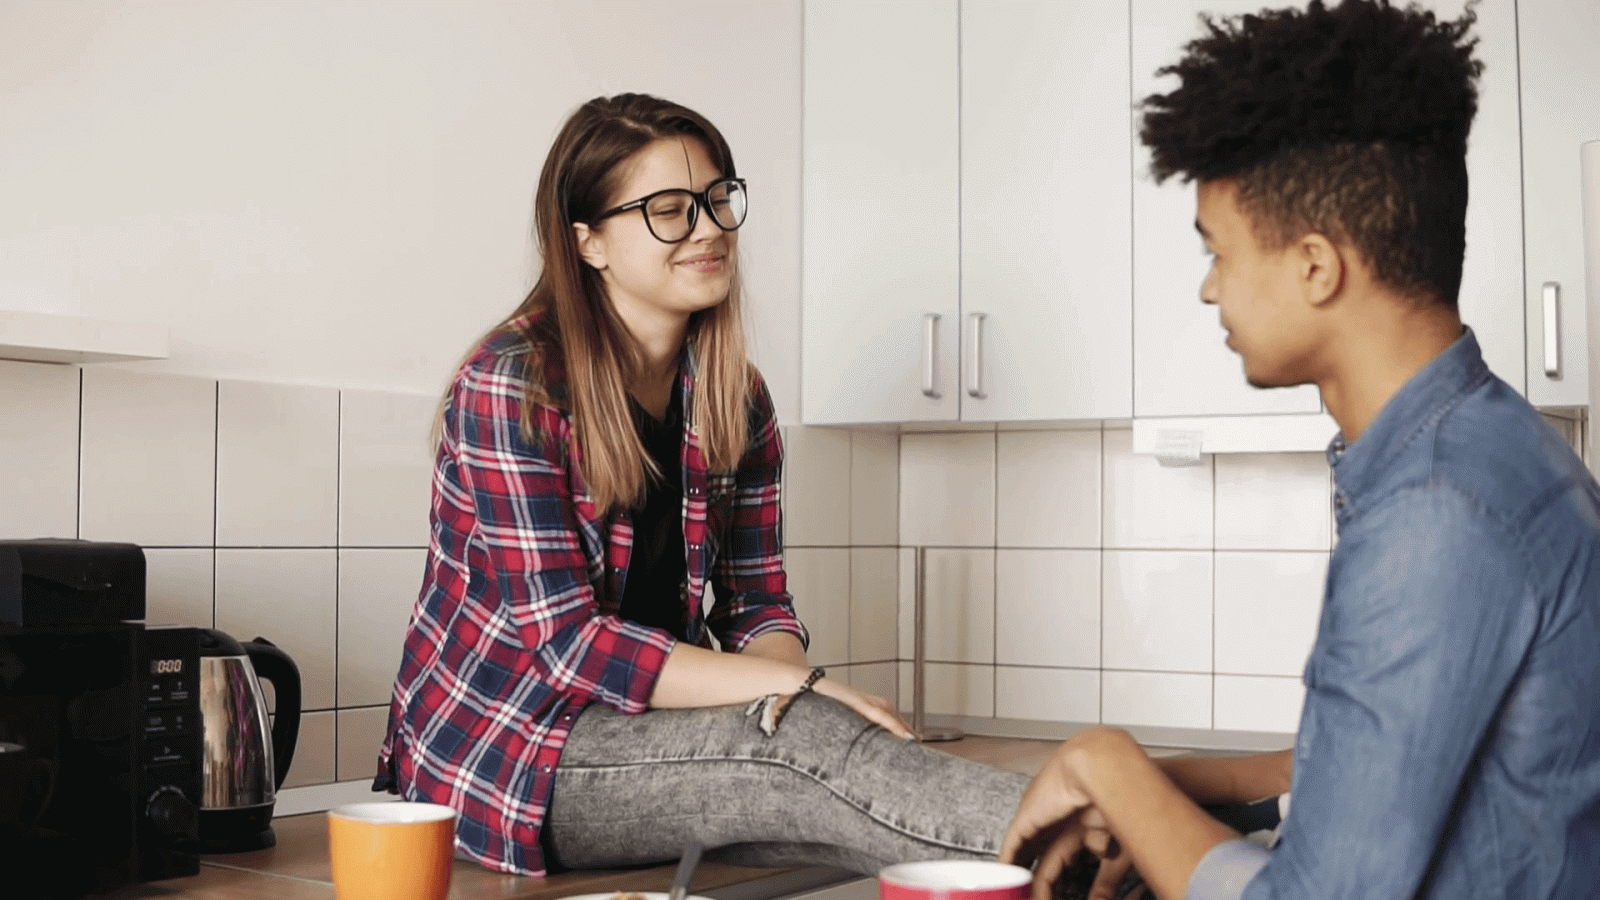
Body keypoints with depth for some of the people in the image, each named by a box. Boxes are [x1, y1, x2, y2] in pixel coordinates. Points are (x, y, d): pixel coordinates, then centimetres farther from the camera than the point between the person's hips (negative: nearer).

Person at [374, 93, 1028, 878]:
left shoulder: (733, 398, 6)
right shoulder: (510, 386, -15)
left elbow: (757, 605, 5)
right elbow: (566, 642, -21)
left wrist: (783, 678, -20)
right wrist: (798, 688, -26)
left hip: (650, 738, 7)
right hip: (502, 747, -7)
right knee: (804, 742, -31)